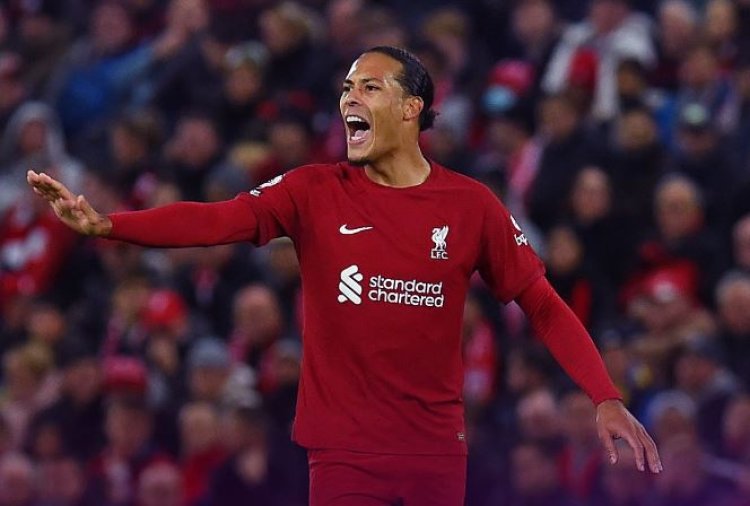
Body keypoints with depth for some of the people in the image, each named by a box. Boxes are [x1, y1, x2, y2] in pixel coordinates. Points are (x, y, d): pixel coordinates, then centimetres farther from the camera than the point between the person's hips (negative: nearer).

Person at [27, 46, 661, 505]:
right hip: (345, 453, -1)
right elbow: (220, 220, -14)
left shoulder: (471, 206, 0)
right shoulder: (315, 193, -1)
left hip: (438, 452, 1)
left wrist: (605, 398, -6)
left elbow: (543, 304, 4)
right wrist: (104, 223, -30)